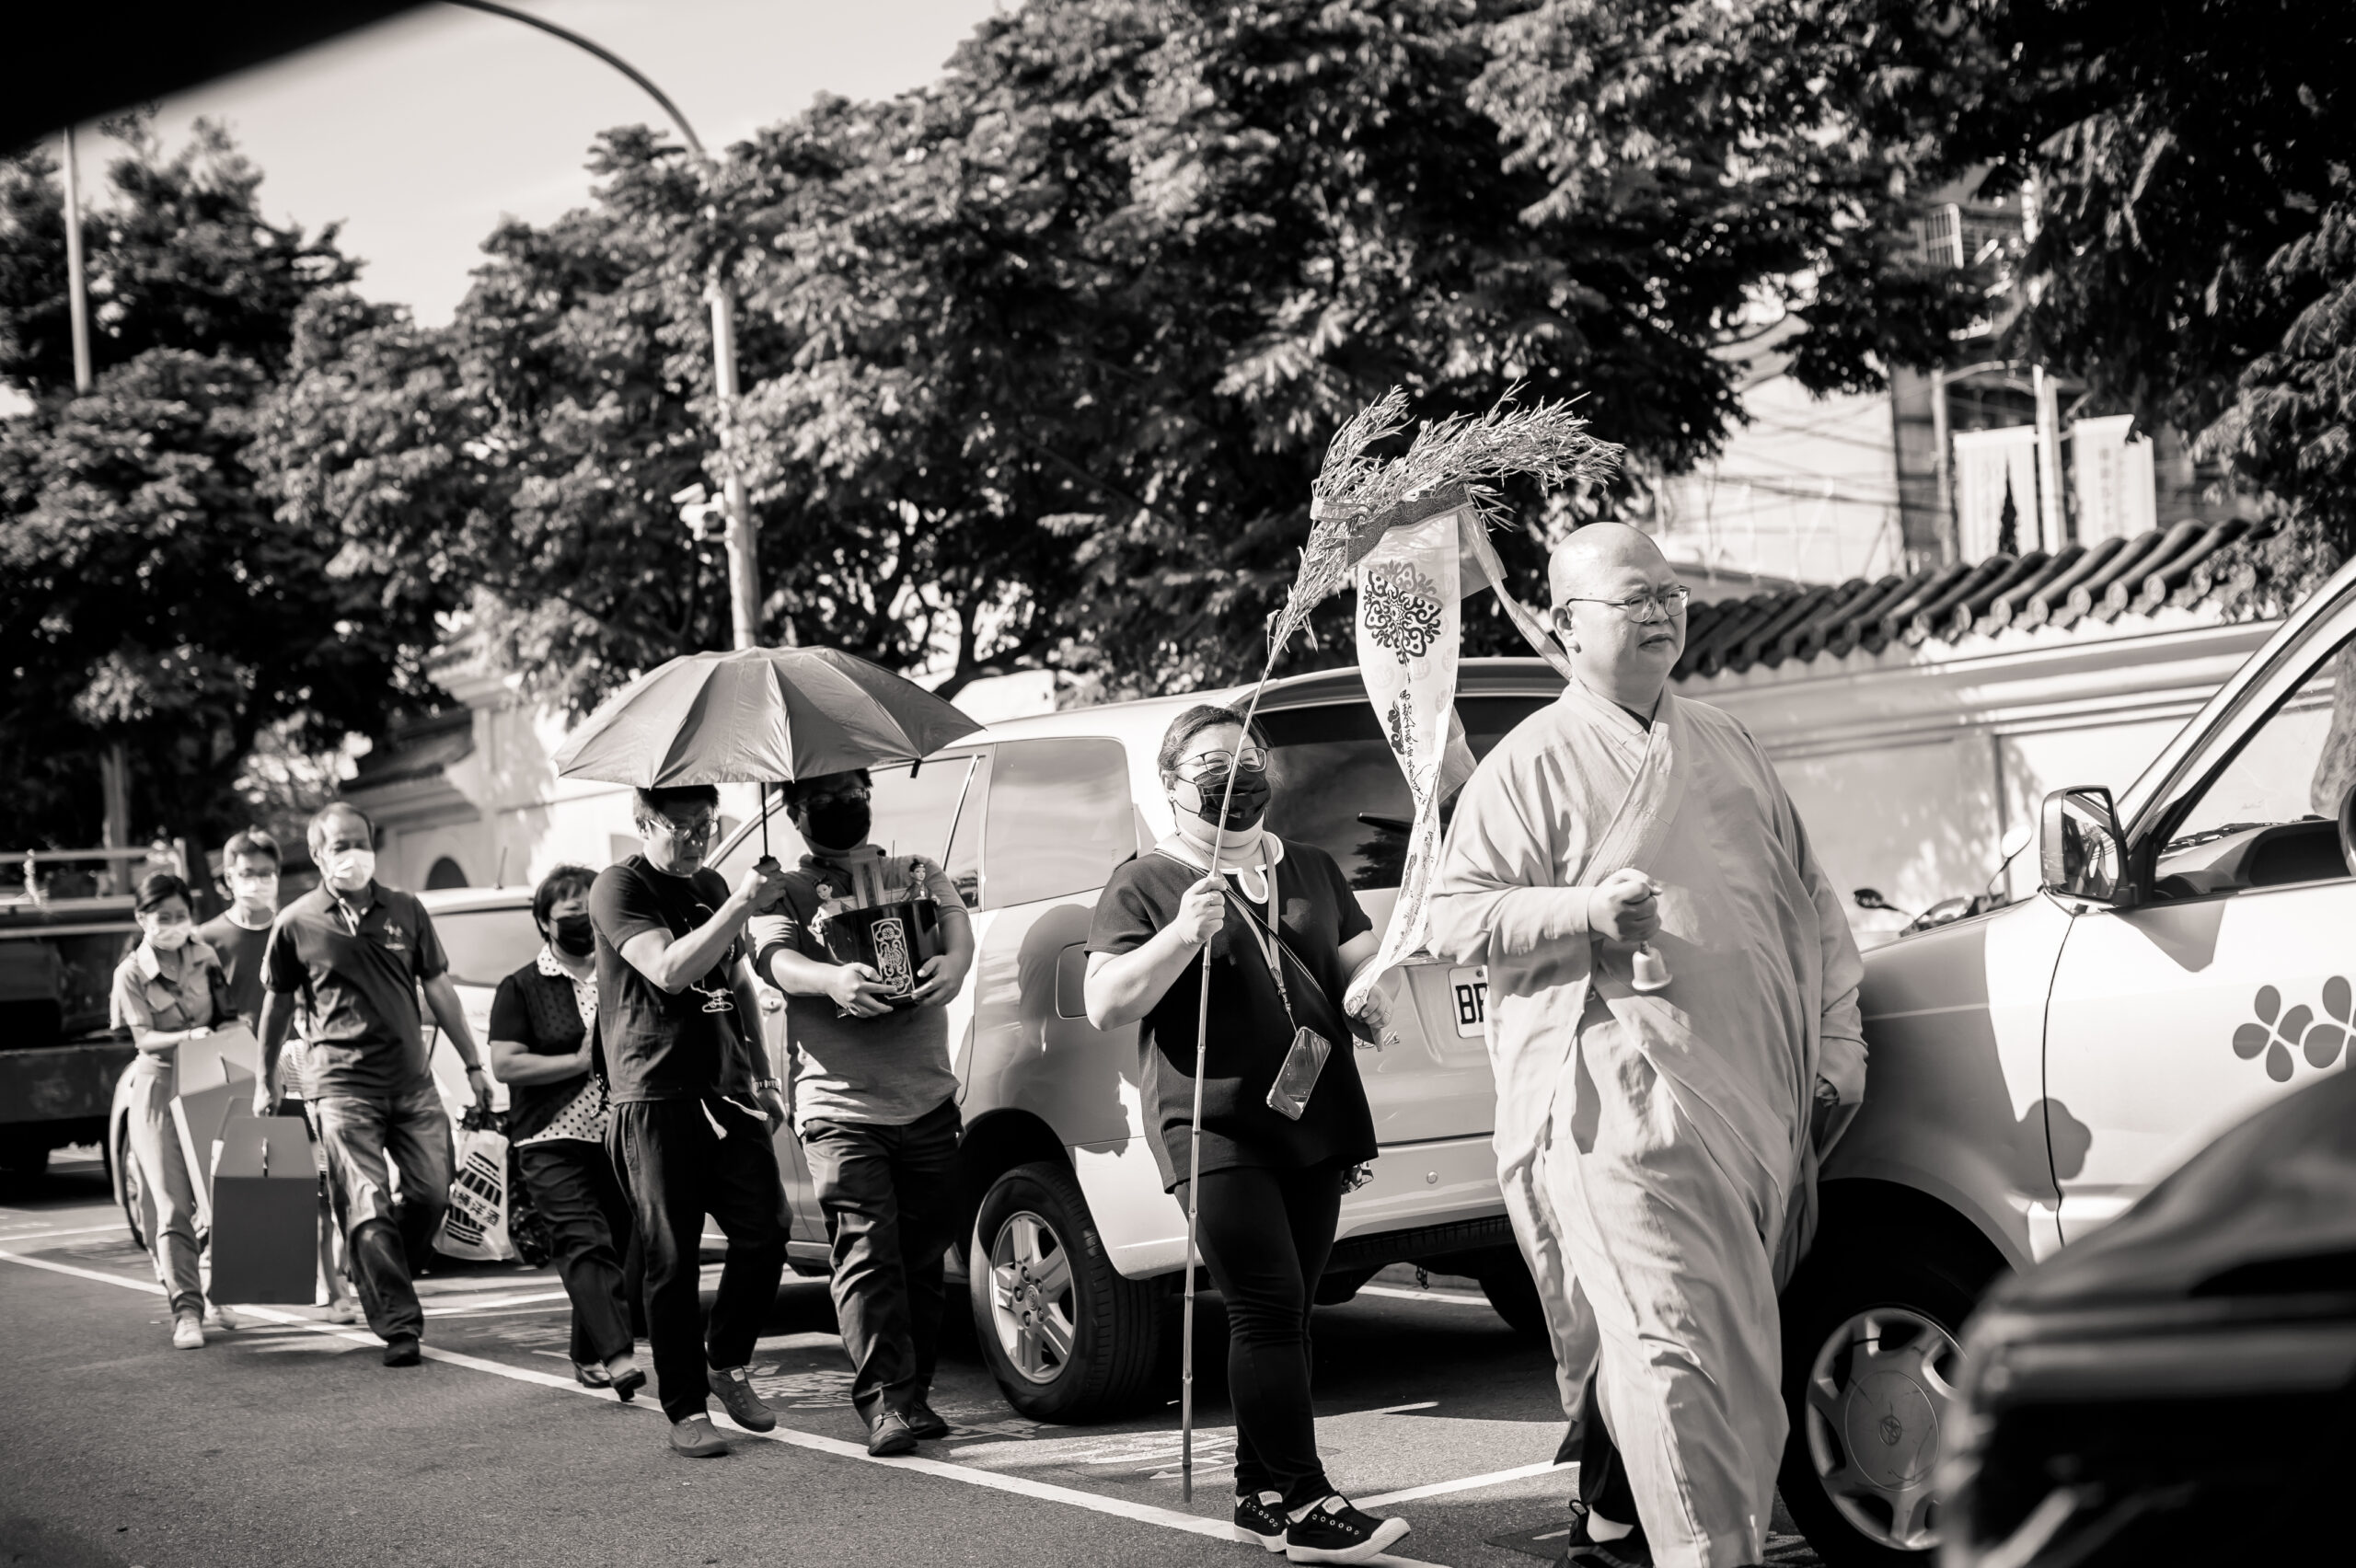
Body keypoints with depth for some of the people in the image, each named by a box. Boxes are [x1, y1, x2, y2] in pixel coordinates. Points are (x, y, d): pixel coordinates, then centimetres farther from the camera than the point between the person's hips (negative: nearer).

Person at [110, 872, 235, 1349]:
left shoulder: (206, 959, 5)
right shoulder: (131, 973, -6)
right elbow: (144, 1038, -12)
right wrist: (187, 1036, -28)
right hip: (159, 1091, -4)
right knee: (173, 1207, -10)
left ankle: (214, 1292, 23)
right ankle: (186, 1310, -13)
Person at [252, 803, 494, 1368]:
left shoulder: (406, 911, 7)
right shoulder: (296, 923, 1)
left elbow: (439, 991, 12)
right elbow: (277, 1004, 12)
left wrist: (473, 1065, 10)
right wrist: (266, 1082, 16)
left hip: (412, 1081, 3)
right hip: (343, 1085, -3)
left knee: (431, 1194, 0)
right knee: (367, 1211, -9)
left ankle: (384, 1282, 26)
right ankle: (399, 1327, -6)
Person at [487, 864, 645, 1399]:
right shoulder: (522, 988, 3)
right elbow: (504, 1065, -8)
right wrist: (580, 1062, -12)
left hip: (619, 1136, 5)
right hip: (554, 1141, -4)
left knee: (620, 1248, 5)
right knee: (586, 1245, -16)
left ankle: (589, 1356, 20)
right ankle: (618, 1356, -27)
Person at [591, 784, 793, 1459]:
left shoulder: (713, 886, 18)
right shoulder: (619, 888, -5)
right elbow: (669, 970, -20)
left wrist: (763, 1073, 23)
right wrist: (741, 905, -24)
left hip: (729, 1094, 6)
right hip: (655, 1100, -6)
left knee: (765, 1233, -2)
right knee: (672, 1259, -4)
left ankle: (728, 1364, 19)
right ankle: (685, 1409, 5)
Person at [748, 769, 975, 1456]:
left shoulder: (918, 875, 17)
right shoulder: (787, 891, 10)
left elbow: (956, 923, -2)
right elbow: (776, 959, -10)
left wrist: (953, 963, -26)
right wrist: (832, 979, -33)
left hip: (929, 1102, 3)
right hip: (840, 1106, -3)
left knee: (925, 1252, 3)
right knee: (868, 1249, -13)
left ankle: (913, 1391, 13)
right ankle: (884, 1400, -15)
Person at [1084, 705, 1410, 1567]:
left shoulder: (1311, 870, 18)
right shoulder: (1145, 883, 2)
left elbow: (1361, 964, 22)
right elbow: (1105, 1005, -6)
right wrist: (1182, 935, -19)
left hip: (1315, 1127, 6)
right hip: (1217, 1131, -6)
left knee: (1282, 1317, 9)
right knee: (1269, 1310, -12)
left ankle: (1260, 1495, 17)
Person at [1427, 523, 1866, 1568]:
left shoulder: (1725, 746, 20)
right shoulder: (1528, 765, 1)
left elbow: (1807, 898, 23)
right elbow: (1455, 920, -4)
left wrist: (1838, 1040, 15)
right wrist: (1585, 907, -17)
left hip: (1759, 1098, 6)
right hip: (1623, 1103, -6)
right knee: (1686, 1341, -13)